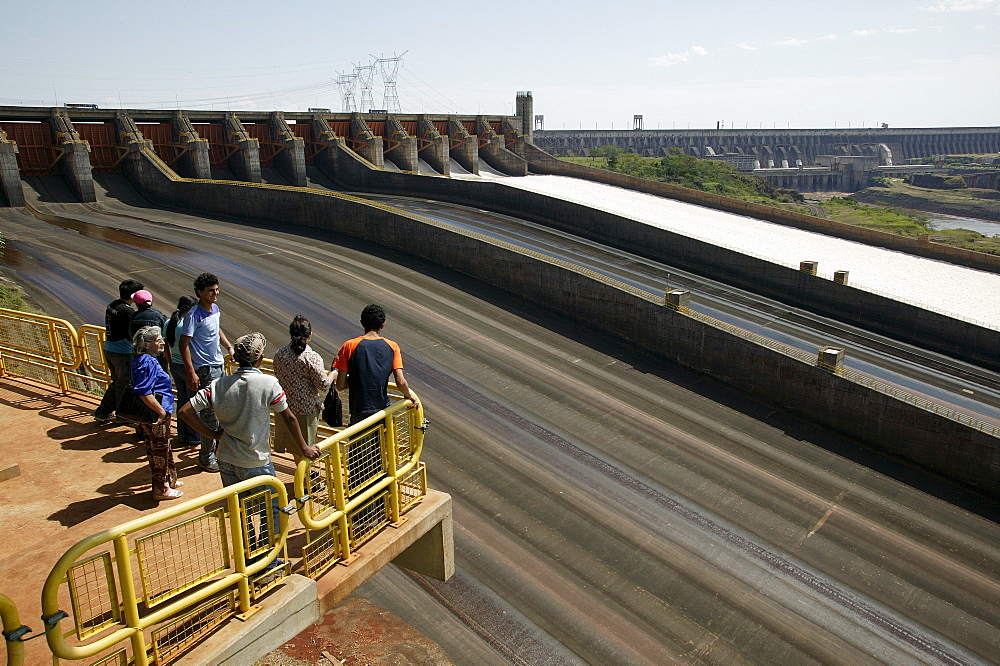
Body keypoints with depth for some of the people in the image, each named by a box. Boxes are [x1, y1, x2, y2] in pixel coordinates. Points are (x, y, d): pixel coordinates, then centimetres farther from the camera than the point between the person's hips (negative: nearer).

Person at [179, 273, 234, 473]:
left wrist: (229, 347, 14)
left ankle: (219, 446, 36)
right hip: (204, 370, -8)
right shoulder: (194, 315, -20)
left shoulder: (215, 309, 6)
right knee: (210, 413, -2)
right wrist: (191, 373, -24)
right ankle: (206, 458, 10)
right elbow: (184, 344, -20)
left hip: (218, 366, 9)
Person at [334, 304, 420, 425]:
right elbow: (401, 383, -10)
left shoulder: (349, 346, -7)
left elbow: (340, 385, -7)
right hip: (382, 409, 1)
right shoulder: (392, 347, -3)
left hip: (359, 412, -1)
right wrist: (409, 396, 9)